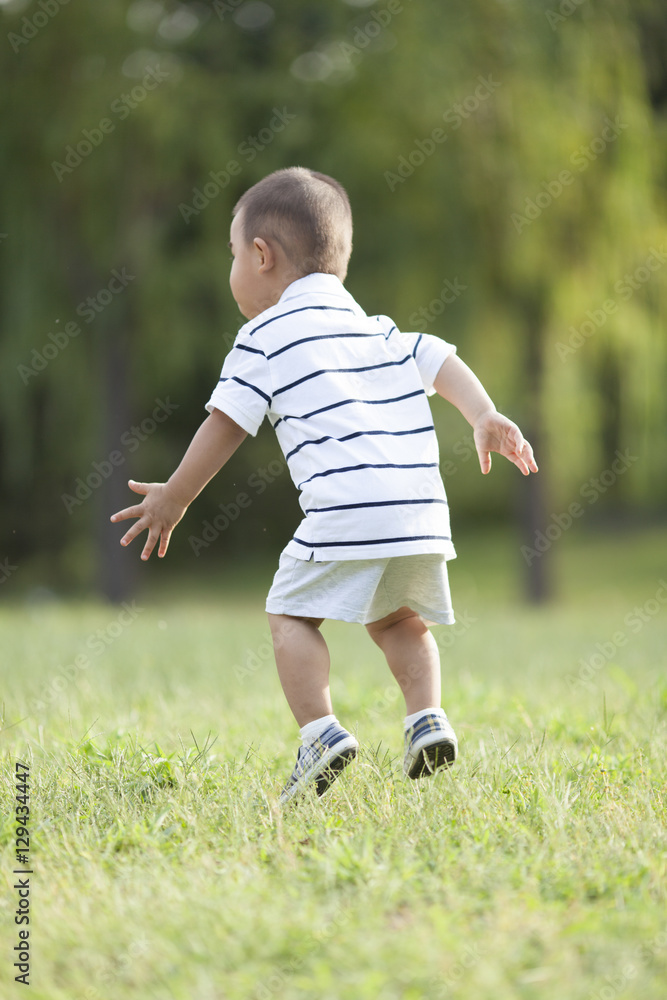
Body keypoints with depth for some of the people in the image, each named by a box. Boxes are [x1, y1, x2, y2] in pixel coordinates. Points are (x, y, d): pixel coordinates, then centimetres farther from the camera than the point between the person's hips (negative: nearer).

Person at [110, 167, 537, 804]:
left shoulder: (265, 335, 7)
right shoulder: (379, 332, 27)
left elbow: (226, 424, 4)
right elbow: (441, 362, 15)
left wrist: (174, 498, 12)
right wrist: (486, 418, 4)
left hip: (345, 505, -6)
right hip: (421, 505, 6)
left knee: (291, 612, 5)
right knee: (398, 617, 23)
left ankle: (320, 730, -10)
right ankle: (427, 716, 5)